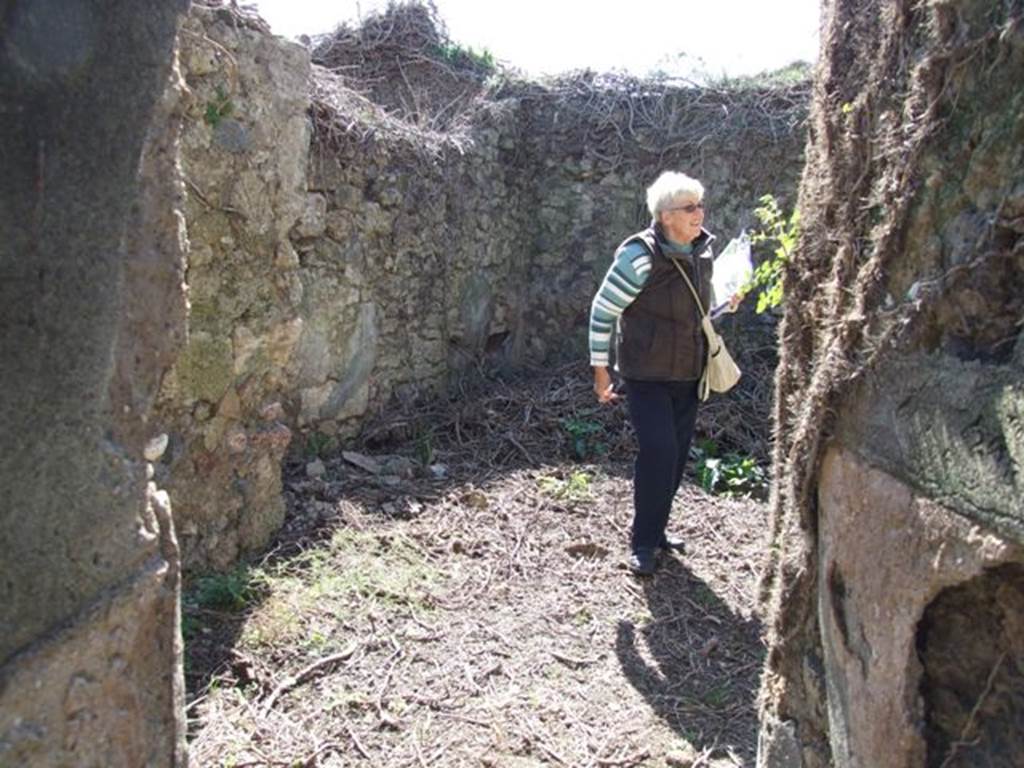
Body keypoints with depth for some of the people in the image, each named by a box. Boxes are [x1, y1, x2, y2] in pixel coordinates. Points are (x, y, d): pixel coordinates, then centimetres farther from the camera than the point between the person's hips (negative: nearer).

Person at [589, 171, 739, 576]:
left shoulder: (702, 251, 3)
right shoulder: (640, 256, -19)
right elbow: (602, 311, -14)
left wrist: (726, 303, 3)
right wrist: (600, 370, -12)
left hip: (687, 374, 7)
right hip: (647, 375, -7)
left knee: (677, 454, 12)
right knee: (658, 452, -12)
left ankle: (657, 529, 30)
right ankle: (643, 544, 4)